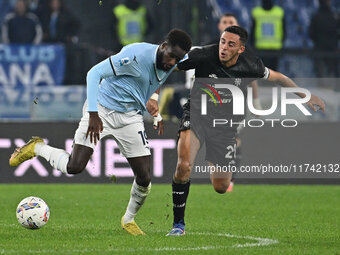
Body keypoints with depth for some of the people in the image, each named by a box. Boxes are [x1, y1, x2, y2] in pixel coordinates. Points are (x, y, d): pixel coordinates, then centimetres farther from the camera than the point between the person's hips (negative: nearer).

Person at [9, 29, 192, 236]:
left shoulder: (171, 64, -3)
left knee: (144, 178, -5)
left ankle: (129, 220, 22)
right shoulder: (136, 55, -25)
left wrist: (156, 114, 17)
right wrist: (93, 114, -28)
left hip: (131, 117, 6)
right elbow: (95, 73, -23)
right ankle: (37, 148, 13)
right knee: (75, 167, -16)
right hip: (102, 110, -6)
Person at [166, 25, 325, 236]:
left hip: (225, 127, 2)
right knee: (183, 166, -28)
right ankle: (179, 224, -13)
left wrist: (305, 95, 11)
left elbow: (276, 77, 7)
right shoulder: (203, 56, -21)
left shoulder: (250, 66, -13)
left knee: (221, 187, 5)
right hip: (197, 115, -2)